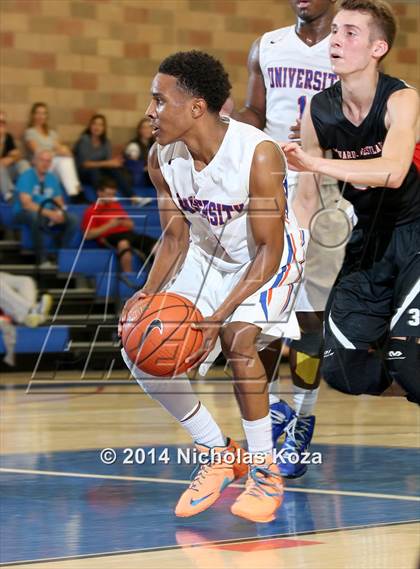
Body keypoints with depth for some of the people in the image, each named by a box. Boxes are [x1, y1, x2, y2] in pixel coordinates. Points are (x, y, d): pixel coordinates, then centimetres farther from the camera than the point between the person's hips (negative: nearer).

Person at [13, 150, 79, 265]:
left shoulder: (52, 179, 8)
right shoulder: (26, 177, -12)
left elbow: (59, 202, 11)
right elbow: (26, 204, -23)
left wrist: (59, 212, -14)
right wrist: (49, 213, -32)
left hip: (48, 214, 6)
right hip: (24, 214, -6)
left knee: (73, 220, -14)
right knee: (36, 216, -40)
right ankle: (41, 258, -33)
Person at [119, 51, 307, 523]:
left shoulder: (258, 155, -32)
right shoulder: (162, 158, -15)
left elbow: (269, 251, -27)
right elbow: (176, 236, -2)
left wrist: (219, 315, -36)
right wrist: (149, 292, -19)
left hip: (268, 259, -6)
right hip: (207, 254, 6)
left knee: (237, 338, -31)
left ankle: (266, 471, -14)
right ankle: (216, 453, 11)